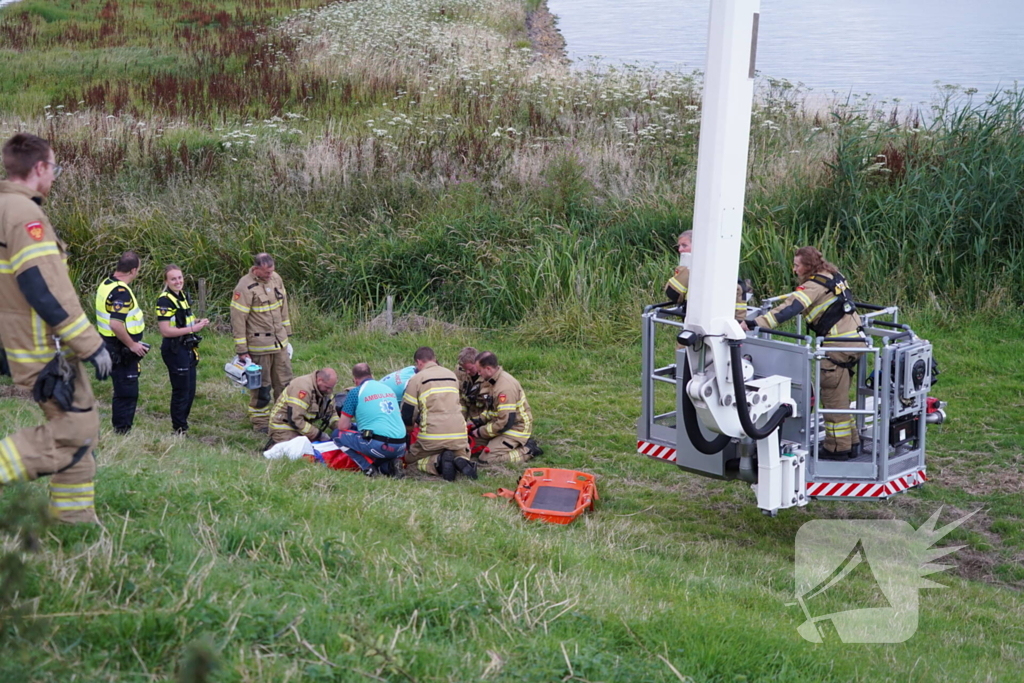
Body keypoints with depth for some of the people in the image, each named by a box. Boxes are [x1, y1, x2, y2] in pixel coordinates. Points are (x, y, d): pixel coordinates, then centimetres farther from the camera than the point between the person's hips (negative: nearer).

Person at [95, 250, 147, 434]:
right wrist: (132, 345, -19)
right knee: (127, 393, -3)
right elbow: (116, 324, -31)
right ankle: (123, 432, 1)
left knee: (124, 392, 18)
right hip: (122, 351, -10)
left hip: (111, 347, 10)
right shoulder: (121, 292, -23)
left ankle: (120, 431, 25)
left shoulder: (106, 285, 10)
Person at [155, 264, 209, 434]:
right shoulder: (165, 301, -16)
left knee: (190, 391, 15)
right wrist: (192, 328, -23)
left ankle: (182, 425, 28)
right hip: (174, 350, -9)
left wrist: (197, 322, 6)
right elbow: (166, 330, -21)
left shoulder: (183, 295, 11)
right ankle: (179, 430, 10)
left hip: (188, 349, 9)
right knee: (181, 391, -2)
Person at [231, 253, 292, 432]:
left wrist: (286, 333, 20)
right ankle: (260, 422, 15)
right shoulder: (245, 287, -18)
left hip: (280, 343, 7)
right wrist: (241, 350, -15)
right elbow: (237, 320, -16)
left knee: (284, 382, 13)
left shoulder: (276, 278, 4)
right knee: (261, 386, 3)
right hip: (258, 346, -7)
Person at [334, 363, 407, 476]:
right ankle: (388, 465, 6)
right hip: (400, 447, 6)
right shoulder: (389, 388, 18)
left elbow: (343, 426, 2)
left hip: (378, 445, -6)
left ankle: (368, 467, -3)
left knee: (339, 434, 10)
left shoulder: (355, 392, 1)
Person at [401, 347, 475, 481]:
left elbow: (407, 411, 3)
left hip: (432, 435, -4)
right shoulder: (452, 375, 17)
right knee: (462, 455, 27)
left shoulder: (417, 378, 1)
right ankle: (461, 462, -13)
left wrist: (410, 426, 28)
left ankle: (438, 462, -13)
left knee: (411, 458, 19)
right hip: (459, 434, 4)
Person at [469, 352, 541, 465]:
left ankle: (527, 450, -6)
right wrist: (477, 422, 4)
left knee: (486, 459, -18)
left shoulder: (505, 387, -27)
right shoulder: (492, 381, 5)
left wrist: (481, 432, -16)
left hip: (516, 429, -10)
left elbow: (506, 422, -27)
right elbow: (491, 409, 20)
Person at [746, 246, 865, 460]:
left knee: (833, 398, -2)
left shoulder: (814, 286, -14)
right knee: (839, 397, 18)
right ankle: (851, 443, 22)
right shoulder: (833, 276, 14)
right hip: (855, 338, 10)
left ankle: (837, 448, 2)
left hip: (839, 344, -10)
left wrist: (754, 324, -31)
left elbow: (789, 309, -25)